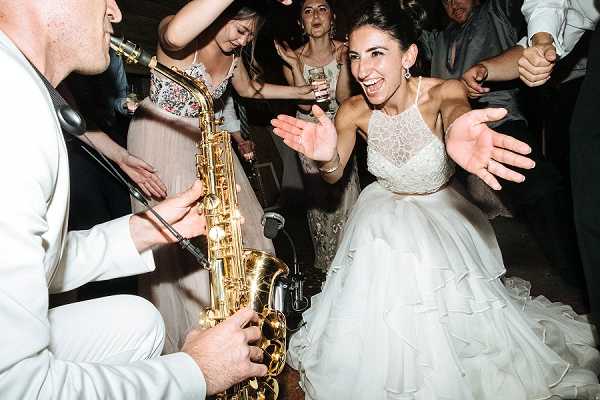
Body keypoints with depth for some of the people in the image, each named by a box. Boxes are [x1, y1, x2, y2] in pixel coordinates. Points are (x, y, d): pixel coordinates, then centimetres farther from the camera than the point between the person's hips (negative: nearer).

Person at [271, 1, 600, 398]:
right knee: (377, 320, 1)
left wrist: (457, 134, -80)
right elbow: (334, 175, -22)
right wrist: (328, 156, -50)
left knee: (453, 315, 1)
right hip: (384, 226, 2)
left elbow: (455, 108, -52)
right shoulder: (354, 110, -18)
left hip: (443, 219, -2)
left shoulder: (441, 92, -27)